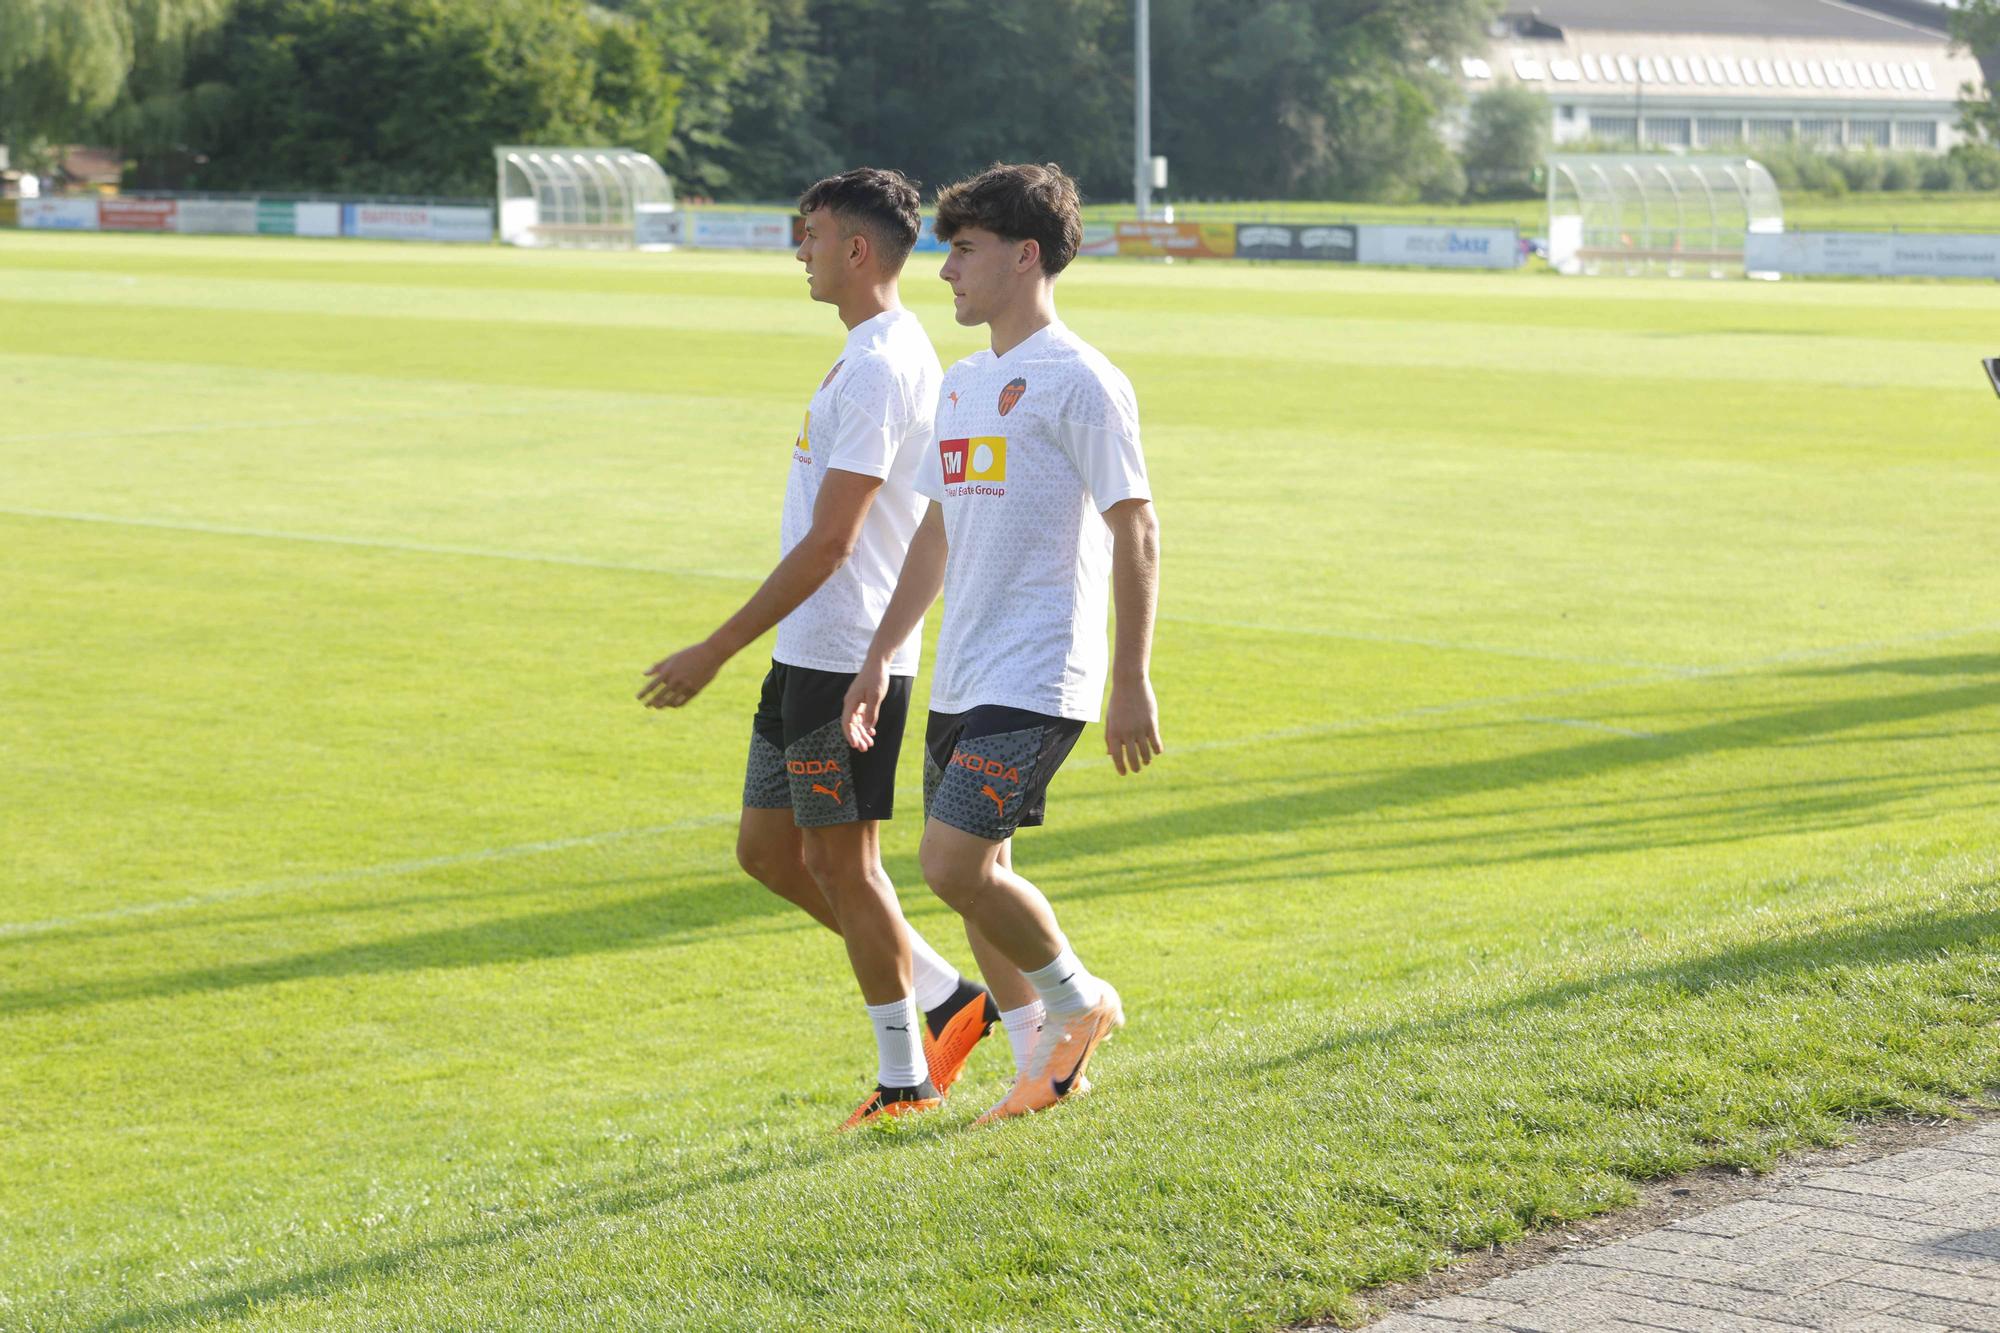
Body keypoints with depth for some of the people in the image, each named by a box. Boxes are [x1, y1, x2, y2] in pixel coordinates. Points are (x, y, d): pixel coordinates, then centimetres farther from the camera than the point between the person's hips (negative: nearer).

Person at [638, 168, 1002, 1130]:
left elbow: (827, 544, -23)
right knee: (768, 847, 13)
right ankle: (946, 998, 20)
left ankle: (905, 1078, 10)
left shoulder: (880, 367, -18)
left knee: (841, 860, -2)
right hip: (809, 655, 10)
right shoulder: (874, 355, 14)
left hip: (846, 661, -10)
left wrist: (716, 651, -21)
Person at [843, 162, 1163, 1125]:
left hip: (1036, 682, -8)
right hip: (960, 680, 8)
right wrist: (880, 658, 20)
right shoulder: (963, 383, 16)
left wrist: (1132, 681, -15)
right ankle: (1051, 1067, 21)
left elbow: (1135, 531, -11)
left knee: (955, 866, -16)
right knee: (976, 877, 8)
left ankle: (1077, 1003, 7)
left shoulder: (1078, 382, -10)